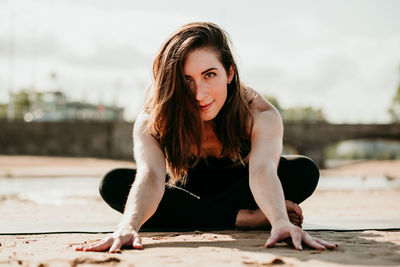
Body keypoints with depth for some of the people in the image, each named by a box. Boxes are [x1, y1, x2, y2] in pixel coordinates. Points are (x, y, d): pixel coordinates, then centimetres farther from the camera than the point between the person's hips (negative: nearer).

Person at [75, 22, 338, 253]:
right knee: (113, 184, -28)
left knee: (304, 171, -31)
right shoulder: (152, 122, -28)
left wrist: (282, 223, -69)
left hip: (238, 188, -1)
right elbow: (150, 175, -46)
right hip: (189, 193, 2)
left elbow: (262, 170, -49)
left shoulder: (259, 115, -31)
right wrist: (128, 226, -67)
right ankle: (247, 218, -31)